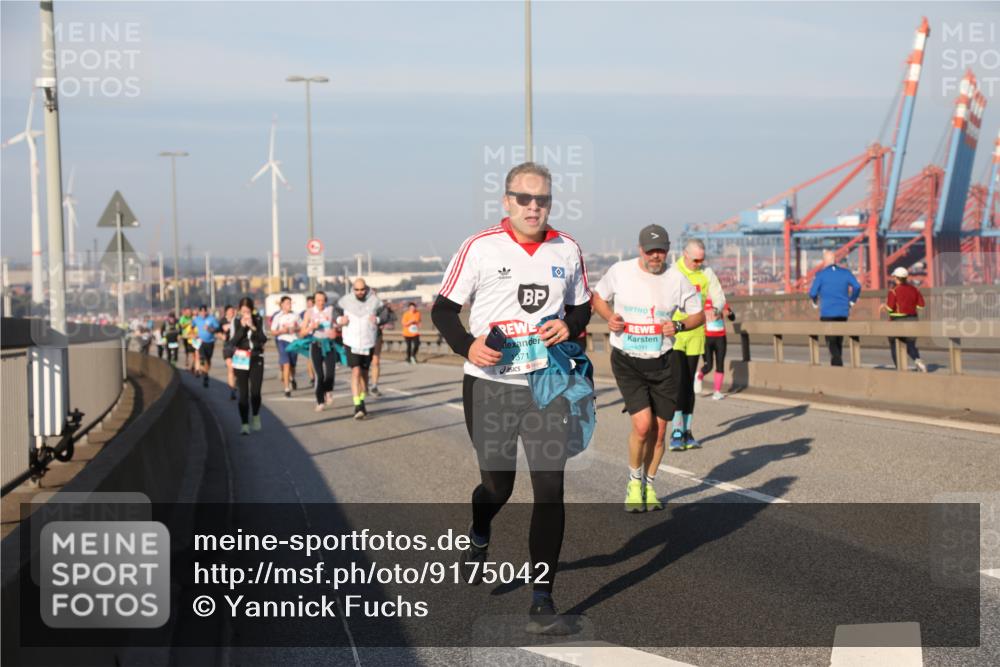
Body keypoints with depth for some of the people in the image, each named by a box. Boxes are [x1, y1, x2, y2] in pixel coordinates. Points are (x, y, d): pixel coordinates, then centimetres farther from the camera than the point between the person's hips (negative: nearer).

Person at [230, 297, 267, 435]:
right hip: (241, 360, 0)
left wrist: (253, 327, -17)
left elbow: (263, 339, -6)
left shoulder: (258, 320, 1)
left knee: (255, 391, -6)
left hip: (256, 359, 0)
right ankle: (245, 424, 3)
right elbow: (234, 341, -10)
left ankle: (256, 416, 22)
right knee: (243, 393, -2)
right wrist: (243, 327, -18)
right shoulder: (236, 322, -1)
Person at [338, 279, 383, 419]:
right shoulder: (346, 300, -3)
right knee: (356, 371, -14)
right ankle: (357, 406, -17)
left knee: (364, 372, 14)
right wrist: (340, 320, -7)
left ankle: (362, 401, 33)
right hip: (351, 343, -2)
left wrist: (378, 319, -16)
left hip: (368, 343, 2)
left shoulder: (374, 301, -2)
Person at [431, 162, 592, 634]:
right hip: (489, 385, -2)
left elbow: (581, 307, 17)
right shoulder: (480, 248, -5)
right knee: (497, 484, 9)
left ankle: (541, 601, 1)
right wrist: (466, 345, -19)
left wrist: (569, 325, -6)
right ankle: (478, 540, 46)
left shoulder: (567, 251, 5)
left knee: (549, 489, -6)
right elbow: (443, 309, -1)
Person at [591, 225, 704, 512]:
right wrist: (609, 317, -7)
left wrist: (679, 325, -11)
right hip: (627, 361, -2)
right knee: (642, 424, -16)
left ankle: (649, 486, 27)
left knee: (659, 430, 5)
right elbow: (597, 297, 13)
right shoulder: (619, 271, -4)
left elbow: (698, 314, 10)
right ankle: (634, 482, 9)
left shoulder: (677, 280, -1)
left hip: (662, 362, 2)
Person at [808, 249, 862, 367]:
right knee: (839, 341, 15)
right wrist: (852, 301, 9)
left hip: (827, 313, -4)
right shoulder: (845, 272, 5)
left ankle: (838, 363, -24)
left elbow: (813, 293, -8)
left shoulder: (821, 274, -4)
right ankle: (835, 365, 21)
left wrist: (815, 303, 13)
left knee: (832, 342, -5)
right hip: (843, 312, 4)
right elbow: (857, 286, -4)